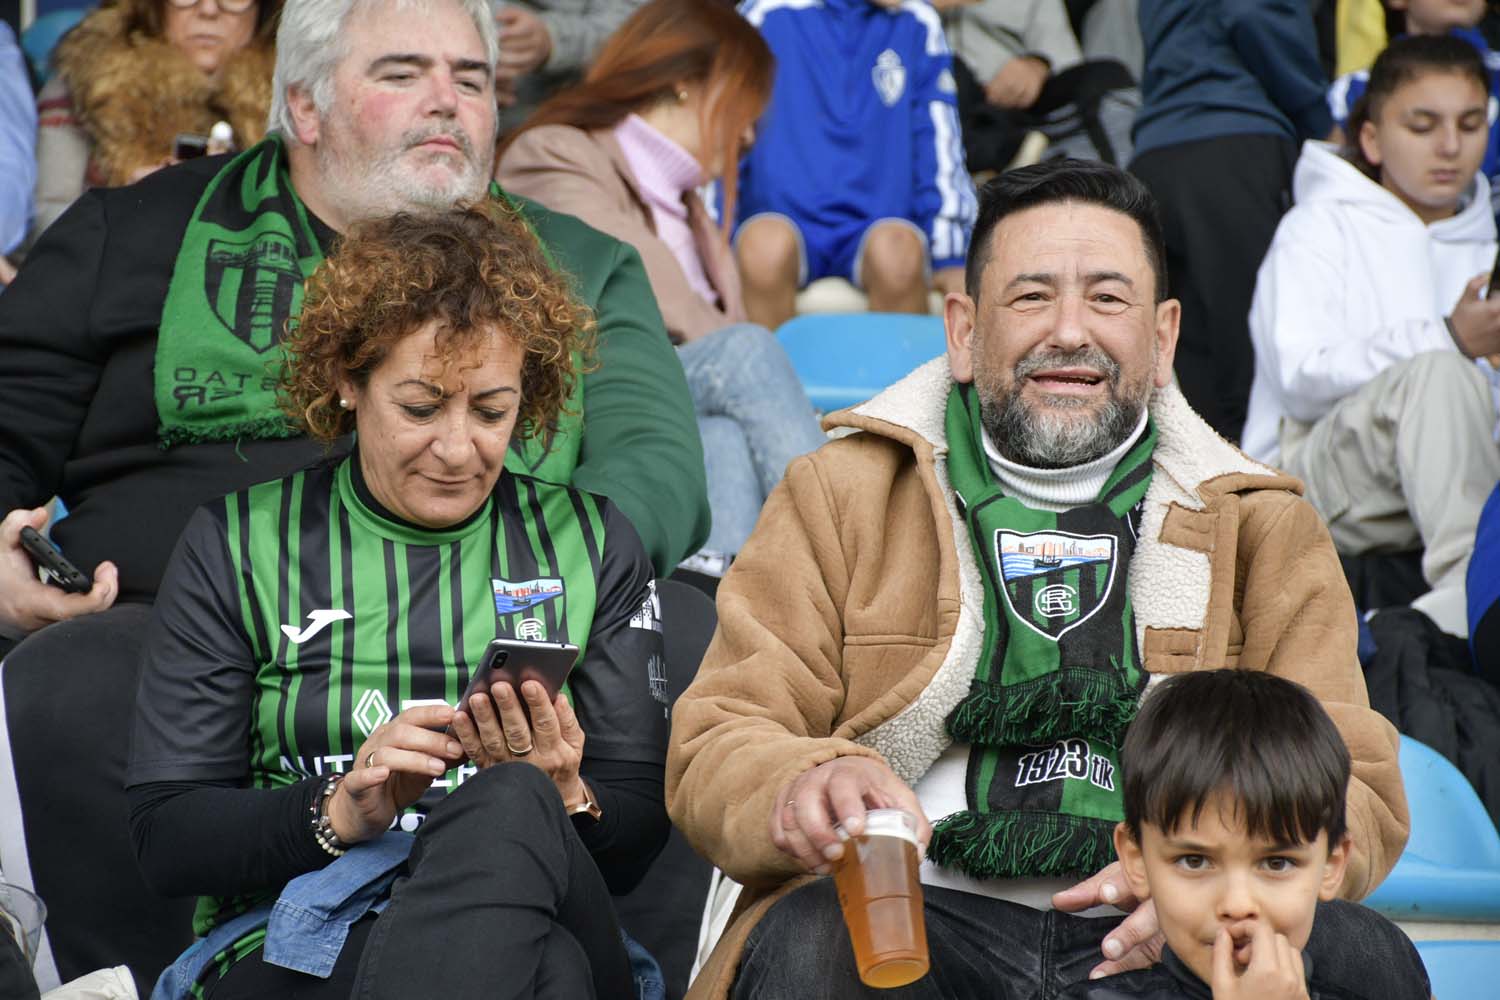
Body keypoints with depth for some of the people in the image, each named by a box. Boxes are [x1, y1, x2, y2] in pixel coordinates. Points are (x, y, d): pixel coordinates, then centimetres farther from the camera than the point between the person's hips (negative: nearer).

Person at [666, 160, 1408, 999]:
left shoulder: (1264, 527, 19)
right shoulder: (842, 495, 17)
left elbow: (1356, 793, 8)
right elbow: (717, 748, 9)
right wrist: (806, 789, -18)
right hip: (914, 916, -1)